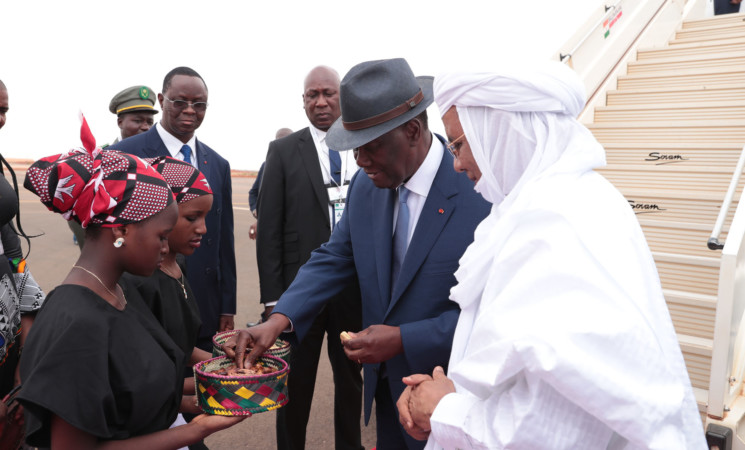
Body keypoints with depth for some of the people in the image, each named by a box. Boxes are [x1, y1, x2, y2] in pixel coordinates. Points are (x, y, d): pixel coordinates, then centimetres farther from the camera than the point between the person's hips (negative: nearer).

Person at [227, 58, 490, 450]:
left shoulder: (479, 190, -23)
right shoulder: (366, 186, -4)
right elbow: (334, 258, 2)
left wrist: (403, 340, -25)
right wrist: (279, 320, -13)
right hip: (386, 384, 5)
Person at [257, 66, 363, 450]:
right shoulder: (283, 151, -1)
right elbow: (269, 230, -4)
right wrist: (272, 298, -8)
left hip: (356, 288, 2)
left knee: (351, 379, 19)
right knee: (296, 386, 13)